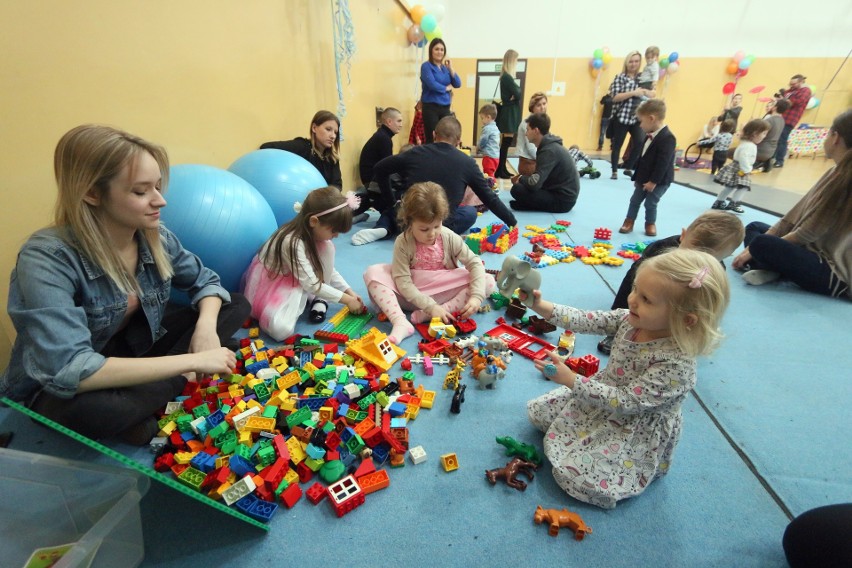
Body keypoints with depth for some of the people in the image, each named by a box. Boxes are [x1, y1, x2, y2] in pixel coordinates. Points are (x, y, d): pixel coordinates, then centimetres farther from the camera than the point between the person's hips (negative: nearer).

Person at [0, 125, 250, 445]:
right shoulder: (47, 258, -28)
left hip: (133, 348, 6)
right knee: (84, 409, -42)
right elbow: (68, 372, -38)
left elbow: (205, 281, 1)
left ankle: (143, 410, -12)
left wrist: (205, 326, -21)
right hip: (58, 393, -5)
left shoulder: (155, 238, -12)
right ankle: (180, 383, -10)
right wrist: (191, 362, -38)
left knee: (236, 306, -6)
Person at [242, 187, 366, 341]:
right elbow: (312, 285, -30)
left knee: (326, 247, -15)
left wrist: (349, 291, -5)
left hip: (298, 278, 7)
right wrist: (346, 300, -23)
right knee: (282, 329, -33)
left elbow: (329, 269, 4)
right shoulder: (292, 242, -33)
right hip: (269, 283, -7)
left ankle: (318, 299, -4)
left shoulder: (313, 234, -8)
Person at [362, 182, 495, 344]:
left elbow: (475, 263, -12)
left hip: (444, 293, 2)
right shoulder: (403, 243, -18)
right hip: (413, 295, -1)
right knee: (373, 273, -22)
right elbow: (403, 282, -21)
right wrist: (430, 306, -30)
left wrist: (476, 296, -27)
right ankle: (401, 323, -38)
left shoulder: (450, 238, -13)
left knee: (488, 281, -21)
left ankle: (427, 316, -31)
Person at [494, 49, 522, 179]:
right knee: (506, 142, -6)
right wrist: (516, 93, 1)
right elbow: (518, 94, -19)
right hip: (509, 112, -10)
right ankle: (500, 170, -2)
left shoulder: (506, 76, 14)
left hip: (509, 112, 10)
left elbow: (515, 94, 11)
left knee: (506, 142, 12)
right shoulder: (507, 77, -16)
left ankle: (502, 169, 17)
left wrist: (514, 96, -9)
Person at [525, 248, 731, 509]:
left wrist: (570, 379, -34)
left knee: (576, 477, -15)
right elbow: (588, 321, -11)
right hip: (604, 394, 7)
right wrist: (542, 307, -23)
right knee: (538, 411, 9)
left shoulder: (676, 363, -33)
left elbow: (627, 402, -32)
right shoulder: (631, 319, -15)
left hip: (637, 430, -6)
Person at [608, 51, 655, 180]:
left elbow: (652, 94, 18)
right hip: (621, 117, -5)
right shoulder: (620, 77, 0)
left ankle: (628, 168, 13)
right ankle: (614, 171, 12)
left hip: (637, 117, 5)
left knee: (641, 143, -4)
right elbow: (615, 97, -12)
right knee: (617, 145, 1)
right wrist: (633, 93, -16)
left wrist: (645, 92, -4)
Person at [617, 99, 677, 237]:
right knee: (635, 200, 12)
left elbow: (663, 163, -24)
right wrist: (637, 177, 15)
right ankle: (629, 221, 25)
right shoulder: (649, 136, 7)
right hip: (644, 178, 8)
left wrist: (653, 181, -23)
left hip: (659, 181, -8)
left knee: (650, 203, 3)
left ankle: (650, 224, 24)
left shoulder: (667, 138, -22)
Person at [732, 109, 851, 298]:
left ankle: (768, 268, -3)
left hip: (835, 272, -10)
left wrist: (756, 248, -11)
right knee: (754, 227, 14)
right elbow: (795, 215, 6)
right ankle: (767, 266, -10)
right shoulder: (835, 174, 9)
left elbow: (808, 233, -20)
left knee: (762, 244, -34)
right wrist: (754, 247, -1)